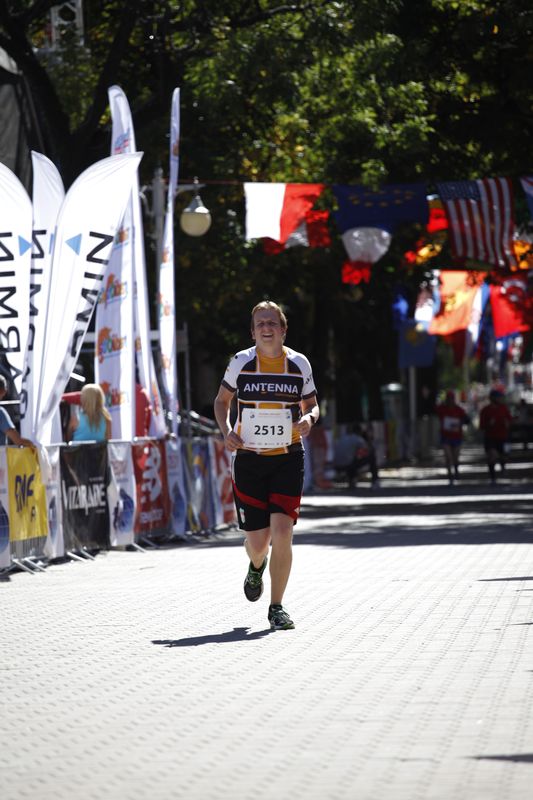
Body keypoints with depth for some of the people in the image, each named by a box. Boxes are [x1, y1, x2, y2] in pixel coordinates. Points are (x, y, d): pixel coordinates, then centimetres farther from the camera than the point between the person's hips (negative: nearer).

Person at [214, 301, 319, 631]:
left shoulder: (299, 364, -1)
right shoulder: (241, 362, -2)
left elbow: (312, 405, 12)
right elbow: (222, 401, 11)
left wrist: (309, 419, -12)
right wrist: (227, 431, -7)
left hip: (288, 459, 0)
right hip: (249, 459, 0)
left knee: (282, 532, -15)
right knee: (257, 541, 1)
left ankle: (277, 607, -1)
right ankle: (257, 566, 41)